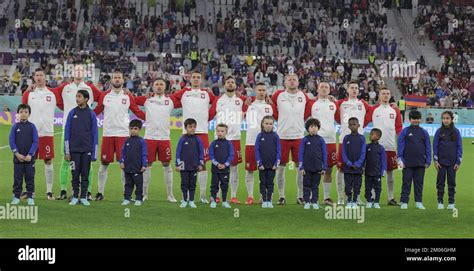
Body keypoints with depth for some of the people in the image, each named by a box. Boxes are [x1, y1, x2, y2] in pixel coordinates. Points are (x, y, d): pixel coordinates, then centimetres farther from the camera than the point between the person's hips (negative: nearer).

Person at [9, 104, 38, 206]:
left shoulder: (32, 126, 1)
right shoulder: (15, 126, 3)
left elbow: (36, 142, -3)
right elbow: (11, 141, 1)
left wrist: (30, 154, -12)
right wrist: (17, 153, -10)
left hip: (30, 158, -1)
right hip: (18, 157, 1)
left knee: (30, 178, 3)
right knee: (17, 178, 4)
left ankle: (30, 197, 8)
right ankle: (16, 196, 11)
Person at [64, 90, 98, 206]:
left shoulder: (91, 114, 2)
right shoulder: (72, 113, 3)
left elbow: (95, 133, 4)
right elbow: (67, 132, 4)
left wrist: (94, 153, -1)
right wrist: (66, 151, -1)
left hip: (87, 150, 0)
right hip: (74, 149, 0)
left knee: (85, 174, 3)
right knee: (75, 174, 3)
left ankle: (84, 197, 9)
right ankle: (75, 197, 10)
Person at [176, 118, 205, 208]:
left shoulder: (197, 140, 0)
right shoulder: (182, 139, -3)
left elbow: (201, 152, 5)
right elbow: (178, 152, 0)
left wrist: (201, 164, 1)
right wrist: (178, 164, -3)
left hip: (194, 166, 1)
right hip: (184, 166, -1)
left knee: (192, 184, 7)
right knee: (184, 183, 5)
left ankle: (191, 201, 15)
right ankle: (184, 200, 14)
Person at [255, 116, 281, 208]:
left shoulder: (275, 136, -1)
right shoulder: (260, 136, -1)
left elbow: (278, 150, 0)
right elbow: (257, 150, -2)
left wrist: (276, 163, -7)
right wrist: (259, 163, -9)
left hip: (272, 165, 0)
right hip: (262, 165, 0)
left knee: (270, 183, 5)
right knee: (263, 183, 6)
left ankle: (269, 201, 11)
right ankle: (264, 201, 11)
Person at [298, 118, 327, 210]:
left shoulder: (321, 140, 1)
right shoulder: (305, 140, -2)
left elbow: (324, 154, 4)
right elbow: (301, 153, 0)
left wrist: (324, 167, 0)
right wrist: (301, 167, -5)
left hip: (317, 168, 1)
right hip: (307, 168, -1)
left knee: (315, 186, 7)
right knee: (307, 186, 6)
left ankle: (315, 202, 14)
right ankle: (307, 202, 13)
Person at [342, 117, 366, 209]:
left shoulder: (361, 138, 0)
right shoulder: (346, 138, 3)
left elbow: (363, 153, -3)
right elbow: (344, 153, 0)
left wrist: (357, 164, -13)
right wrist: (349, 164, -12)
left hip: (358, 167, -1)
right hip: (347, 167, 1)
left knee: (357, 186, 4)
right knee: (348, 186, 3)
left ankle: (355, 202, 13)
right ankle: (349, 202, 11)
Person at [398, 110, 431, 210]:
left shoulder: (424, 132, 8)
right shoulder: (405, 132, 1)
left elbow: (428, 147, 9)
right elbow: (400, 146, -1)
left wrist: (428, 161, 2)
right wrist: (400, 159, -9)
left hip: (420, 163, 2)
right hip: (408, 163, -2)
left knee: (419, 183, 7)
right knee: (406, 183, 1)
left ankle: (419, 202, 13)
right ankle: (404, 202, 4)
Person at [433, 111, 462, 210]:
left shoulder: (456, 132, 0)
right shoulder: (439, 132, 0)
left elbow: (459, 147, 1)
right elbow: (435, 146, 2)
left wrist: (458, 162, -4)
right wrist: (435, 160, -5)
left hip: (452, 162, 0)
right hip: (441, 161, 0)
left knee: (451, 182, 5)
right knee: (440, 181, 4)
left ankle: (451, 202, 12)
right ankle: (440, 202, 11)